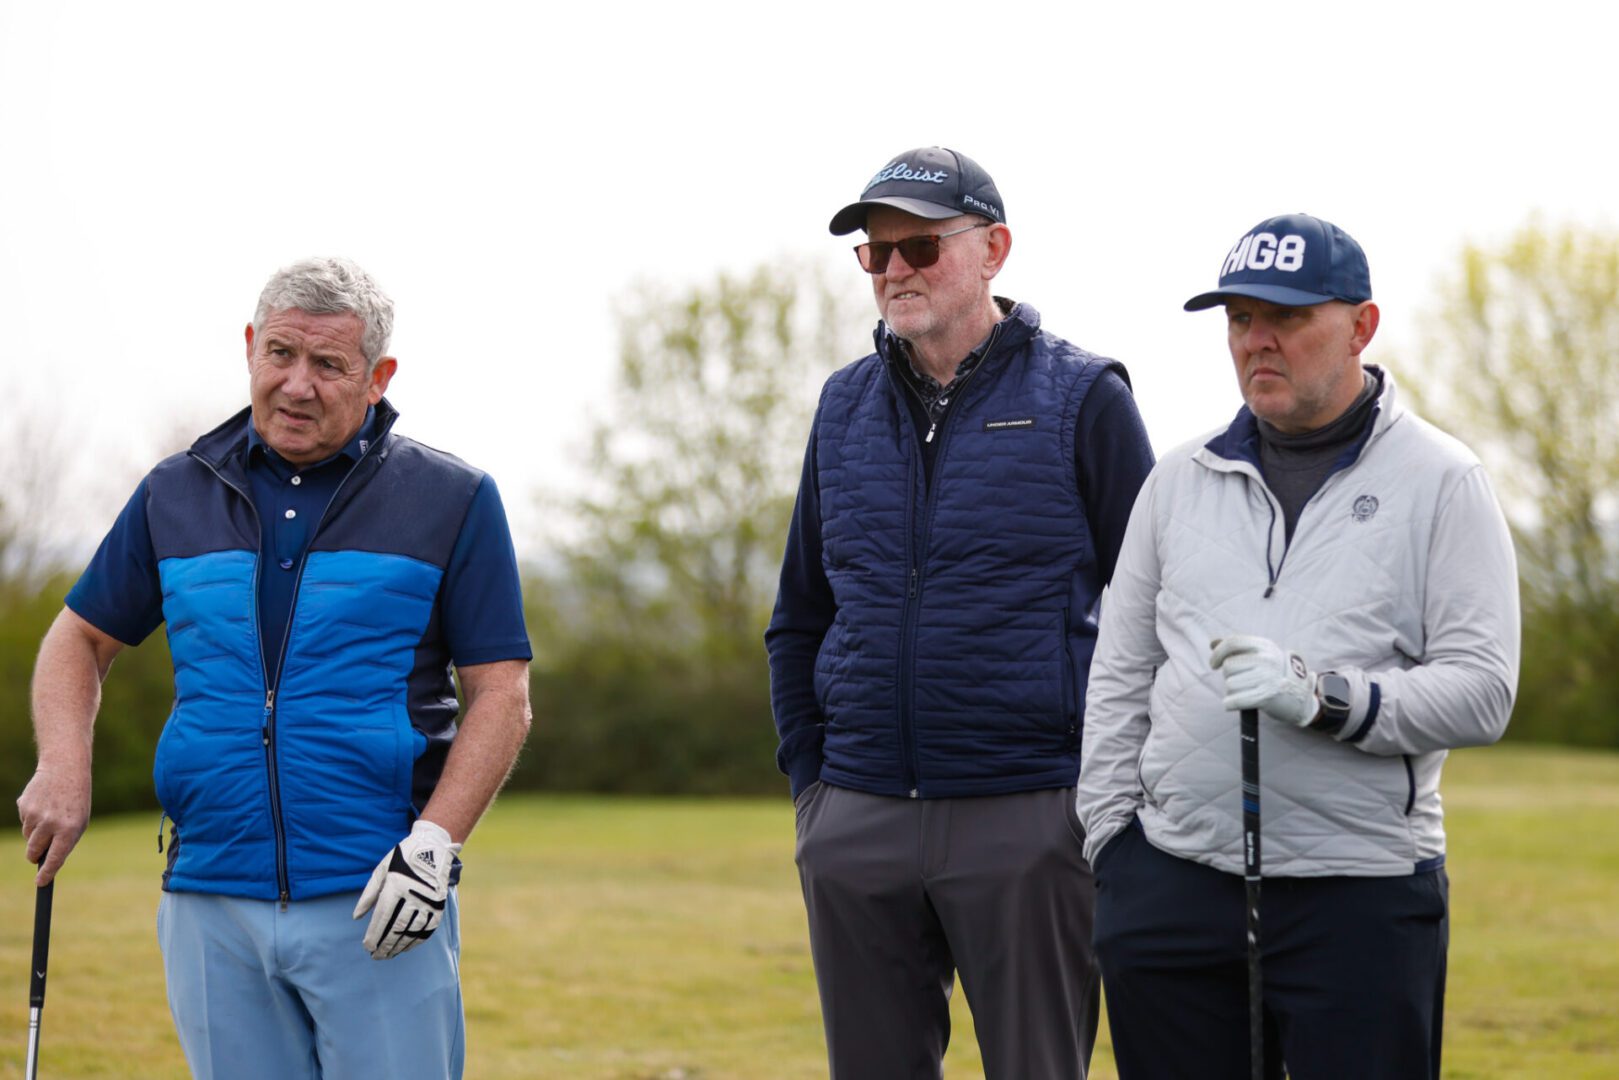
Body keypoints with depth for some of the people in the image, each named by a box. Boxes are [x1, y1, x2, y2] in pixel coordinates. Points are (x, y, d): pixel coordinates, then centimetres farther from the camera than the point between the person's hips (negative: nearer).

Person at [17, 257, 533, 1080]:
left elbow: (501, 694, 0)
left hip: (377, 908, -3)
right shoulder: (175, 495, 12)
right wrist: (64, 766, 1)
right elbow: (81, 638, 20)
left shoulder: (452, 501, 3)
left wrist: (435, 842, -13)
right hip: (211, 908, 3)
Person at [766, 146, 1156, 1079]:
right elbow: (800, 618, 20)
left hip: (1027, 824, -5)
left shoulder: (1081, 398, -1)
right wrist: (810, 781, 12)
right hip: (857, 822, 5)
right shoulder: (846, 406, 13)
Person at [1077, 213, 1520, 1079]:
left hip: (1359, 900, -4)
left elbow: (1482, 690, -7)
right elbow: (1119, 680, 17)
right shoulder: (1181, 480, 14)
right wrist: (1110, 846, 8)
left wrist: (1326, 698, -20)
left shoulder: (1439, 482, 1)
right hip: (1173, 889, 4)